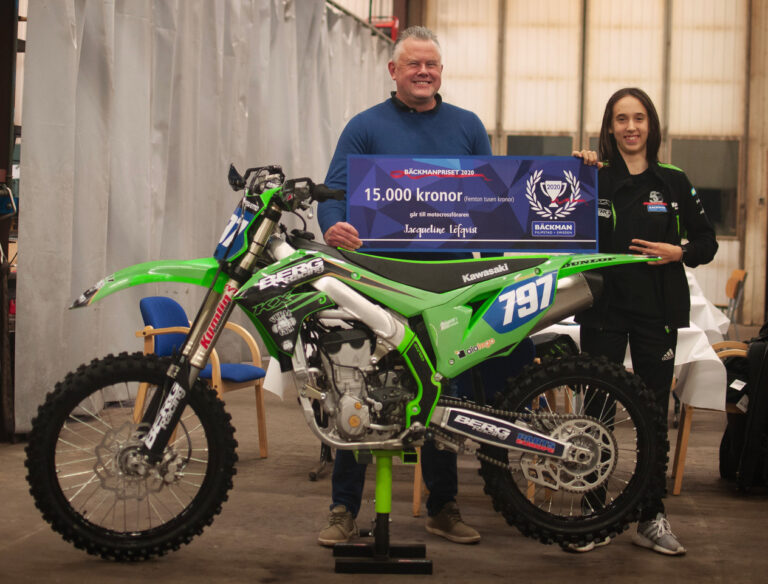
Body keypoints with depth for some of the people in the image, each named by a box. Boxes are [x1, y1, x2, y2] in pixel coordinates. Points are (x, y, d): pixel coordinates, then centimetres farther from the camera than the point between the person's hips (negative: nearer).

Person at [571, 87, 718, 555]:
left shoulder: (674, 183, 6)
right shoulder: (592, 181, 4)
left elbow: (707, 240, 10)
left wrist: (679, 252, -10)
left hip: (657, 310, 1)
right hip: (603, 307, -1)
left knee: (654, 414, 6)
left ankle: (652, 518, 16)